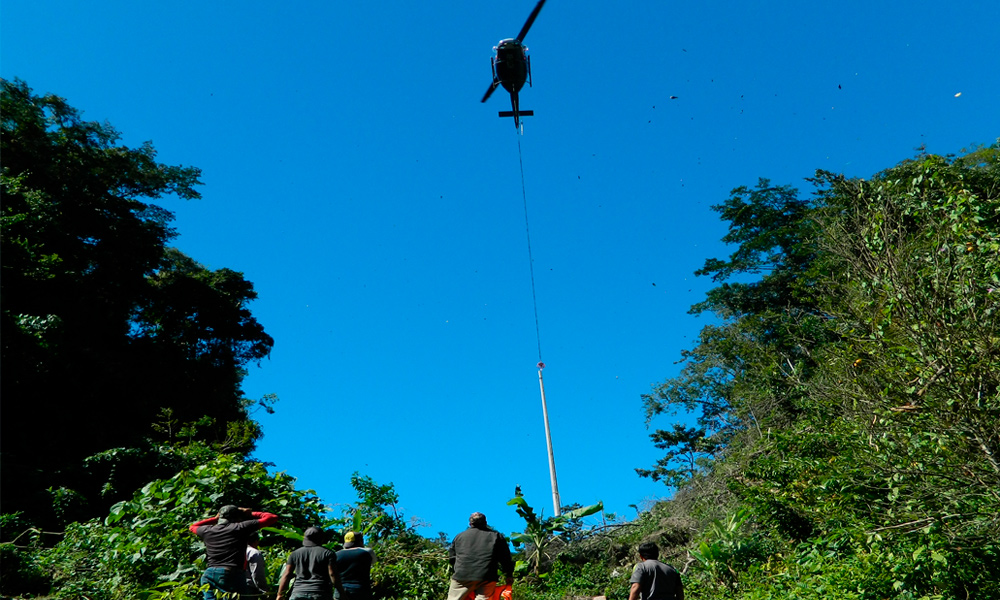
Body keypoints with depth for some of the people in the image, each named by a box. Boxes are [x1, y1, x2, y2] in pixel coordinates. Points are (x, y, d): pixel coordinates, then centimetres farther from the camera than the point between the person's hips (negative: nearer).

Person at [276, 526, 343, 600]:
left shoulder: (295, 554, 13)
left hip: (298, 594, 2)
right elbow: (333, 575, -4)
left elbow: (286, 575, 8)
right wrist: (342, 593, 1)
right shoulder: (328, 553, 4)